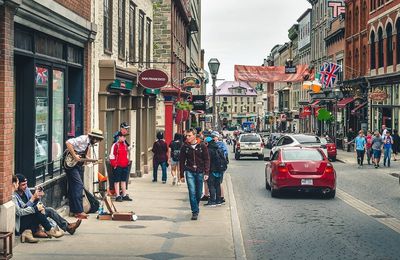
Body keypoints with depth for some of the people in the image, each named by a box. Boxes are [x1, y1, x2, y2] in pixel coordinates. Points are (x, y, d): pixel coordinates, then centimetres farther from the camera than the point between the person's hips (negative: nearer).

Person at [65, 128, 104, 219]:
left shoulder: (89, 143, 10)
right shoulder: (83, 139, -18)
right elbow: (68, 142, -28)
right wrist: (74, 156, -26)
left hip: (78, 165, 9)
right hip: (71, 164, -9)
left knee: (74, 187, 11)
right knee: (79, 185, -14)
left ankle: (74, 210, 16)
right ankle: (79, 211, -14)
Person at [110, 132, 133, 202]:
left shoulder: (125, 145, 13)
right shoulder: (115, 145, -8)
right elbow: (112, 156, -10)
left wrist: (128, 162, 15)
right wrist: (114, 164, -14)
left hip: (125, 166, 7)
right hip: (117, 166, -7)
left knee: (124, 181, 12)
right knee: (117, 181, -1)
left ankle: (124, 195, 19)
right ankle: (118, 196, 1)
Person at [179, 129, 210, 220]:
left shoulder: (202, 146, -2)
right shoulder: (184, 147, 1)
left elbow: (206, 159, 0)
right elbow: (182, 161, 7)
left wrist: (206, 172, -7)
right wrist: (182, 174, 5)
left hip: (200, 172, 0)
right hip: (189, 172, 0)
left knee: (199, 193, 9)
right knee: (192, 192, -10)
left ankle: (195, 208, 31)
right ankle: (195, 211, -6)